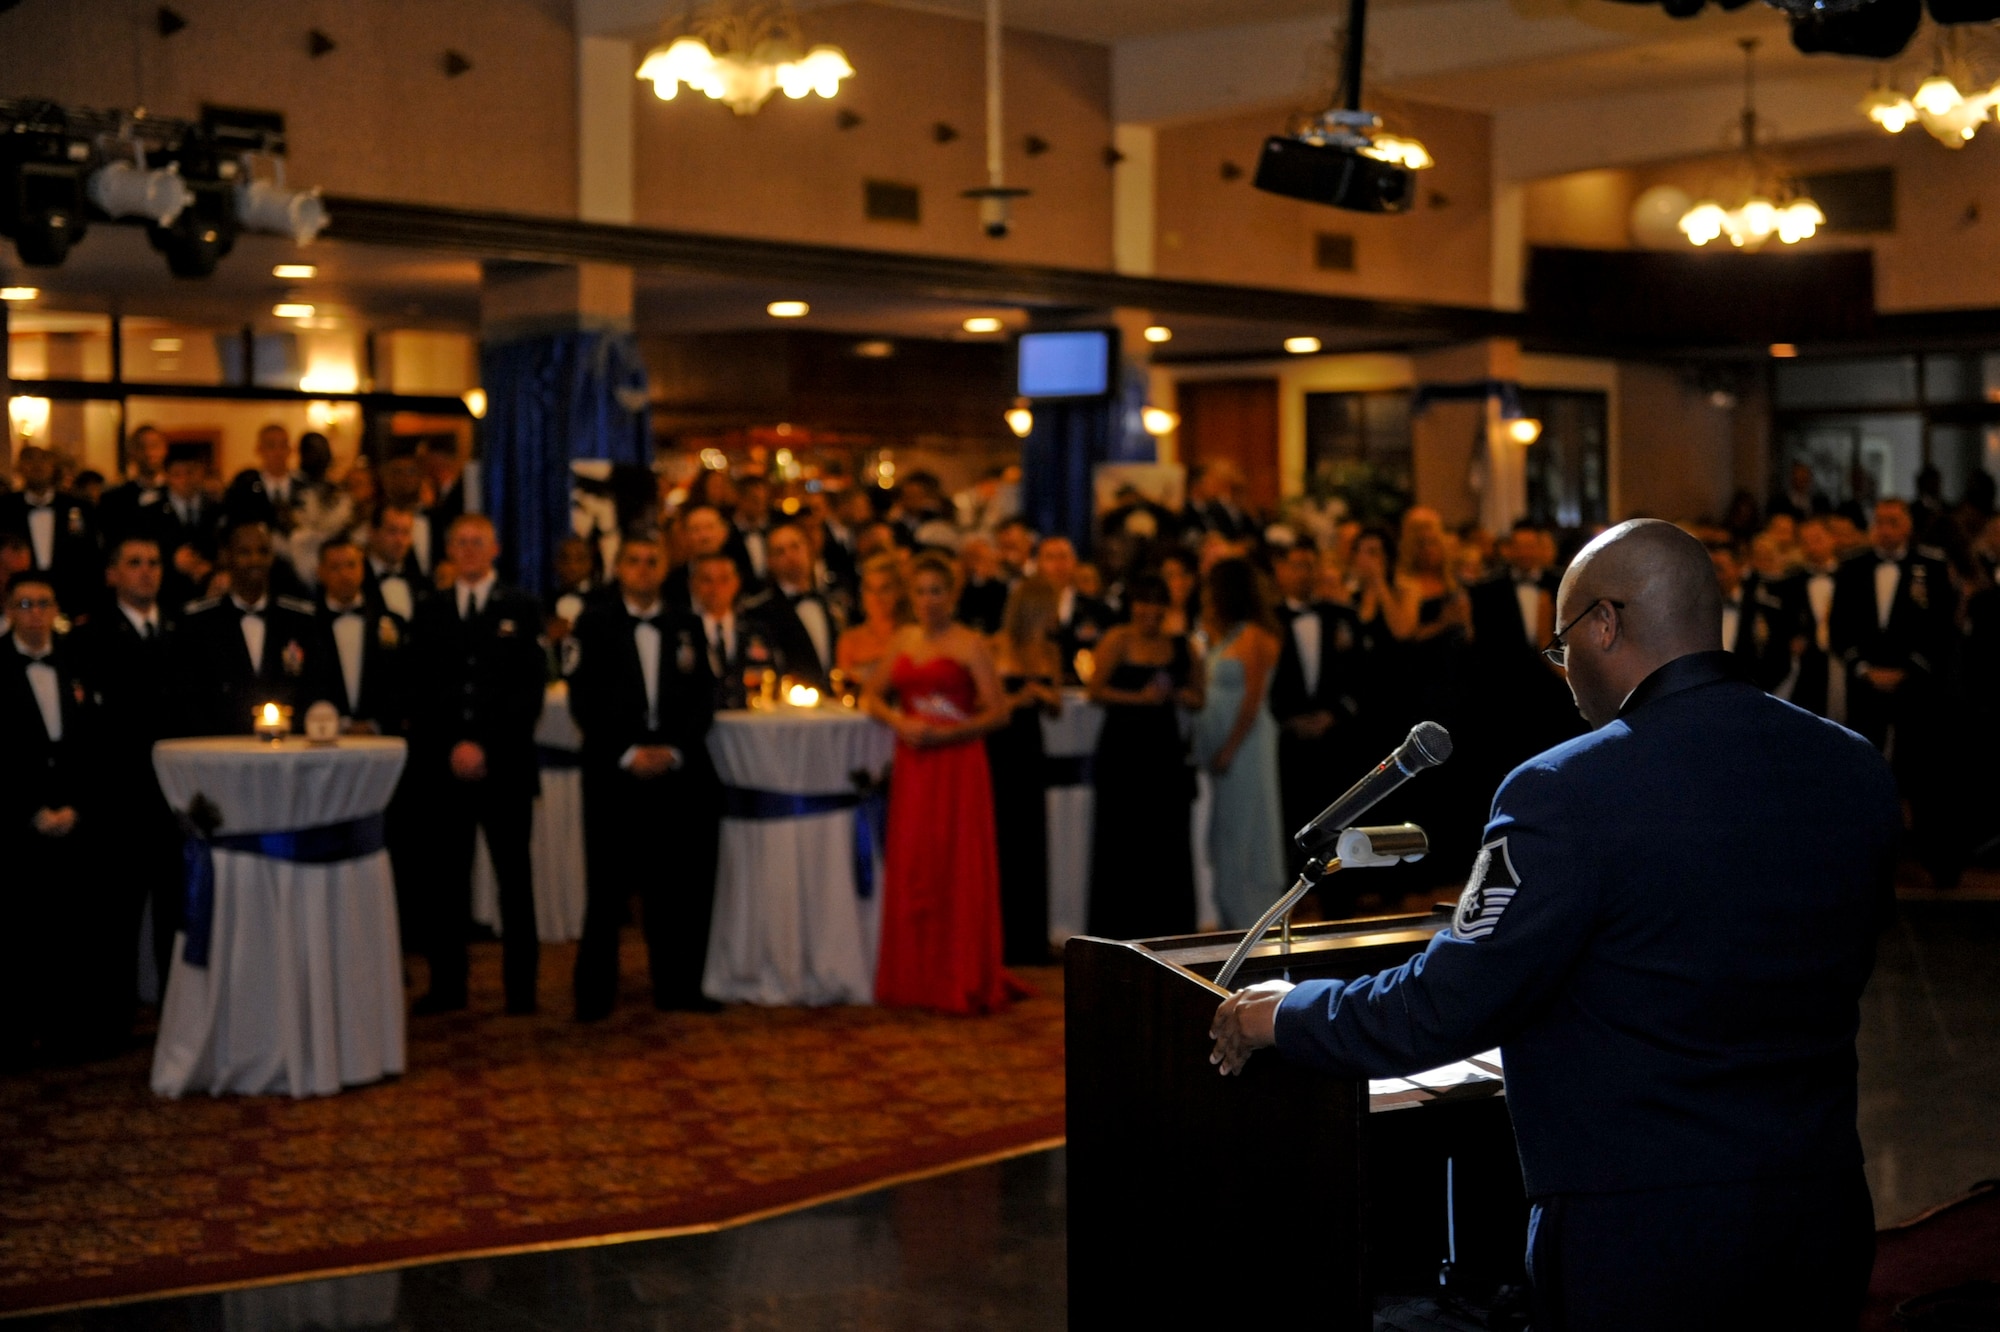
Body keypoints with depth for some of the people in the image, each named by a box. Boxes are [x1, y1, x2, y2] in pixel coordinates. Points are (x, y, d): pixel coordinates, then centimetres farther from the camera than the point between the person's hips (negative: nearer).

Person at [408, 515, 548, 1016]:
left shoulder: (522, 610, 5)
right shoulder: (429, 613, 13)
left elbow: (529, 693, -1)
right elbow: (423, 694, 8)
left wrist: (485, 747, -10)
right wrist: (451, 748, -6)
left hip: (505, 765, -2)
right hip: (443, 764, 2)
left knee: (514, 878, 3)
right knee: (446, 878, 2)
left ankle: (521, 987, 8)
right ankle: (447, 986, 9)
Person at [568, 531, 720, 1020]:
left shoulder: (686, 627, 12)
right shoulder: (594, 623, 4)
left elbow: (702, 698, 8)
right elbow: (584, 700, -2)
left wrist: (674, 750, -7)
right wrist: (627, 753, -11)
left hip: (678, 769, 2)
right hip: (613, 772, -2)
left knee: (676, 884, 2)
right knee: (608, 884, -2)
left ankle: (677, 988, 11)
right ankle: (595, 993, 6)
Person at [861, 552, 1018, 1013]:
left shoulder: (970, 646, -5)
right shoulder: (904, 640, 12)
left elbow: (998, 712, -8)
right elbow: (873, 696, 17)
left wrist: (946, 733, -18)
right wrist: (899, 721, -3)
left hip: (957, 764, -5)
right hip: (912, 767, 5)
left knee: (958, 870, -3)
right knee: (910, 869, 5)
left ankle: (962, 981, 4)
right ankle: (914, 977, 15)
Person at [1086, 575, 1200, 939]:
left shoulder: (1180, 645, 10)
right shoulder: (1117, 641, 0)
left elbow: (1197, 697, 16)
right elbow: (1096, 691, -5)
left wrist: (1175, 695, -5)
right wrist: (1138, 697, -14)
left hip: (1165, 748, 3)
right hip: (1122, 748, -3)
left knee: (1168, 839, 0)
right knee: (1122, 840, -2)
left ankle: (1167, 930, 8)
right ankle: (1118, 931, 5)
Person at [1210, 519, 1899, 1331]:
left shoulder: (1569, 793, -20)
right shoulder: (1856, 772, 0)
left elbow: (1440, 1012, -16)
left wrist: (1280, 1015, 2)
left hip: (1641, 1241, -6)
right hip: (1826, 1228, 6)